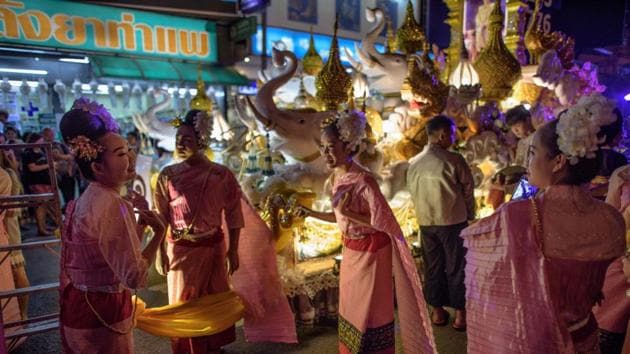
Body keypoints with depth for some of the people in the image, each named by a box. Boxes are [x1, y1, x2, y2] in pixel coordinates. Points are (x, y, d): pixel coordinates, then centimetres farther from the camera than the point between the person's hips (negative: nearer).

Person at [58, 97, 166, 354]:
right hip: (101, 313, -9)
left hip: (84, 304, 10)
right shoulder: (111, 205, -25)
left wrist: (140, 220, 3)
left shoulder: (92, 198, 5)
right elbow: (135, 277, -28)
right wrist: (159, 232, -18)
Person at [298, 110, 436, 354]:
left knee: (371, 308, 8)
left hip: (371, 251, -8)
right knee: (350, 306, 20)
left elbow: (382, 222, -24)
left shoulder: (364, 180, -25)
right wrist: (311, 213, 6)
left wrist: (347, 211, -25)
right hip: (351, 250, 8)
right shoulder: (336, 177, 0)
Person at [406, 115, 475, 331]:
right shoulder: (454, 160, -14)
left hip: (426, 223, 4)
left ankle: (437, 311, 25)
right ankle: (460, 313, 19)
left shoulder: (414, 163, -2)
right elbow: (468, 190, -4)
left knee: (432, 267, 14)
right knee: (456, 267, 9)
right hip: (454, 221, -3)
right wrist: (470, 215, 11)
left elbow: (412, 192, 5)